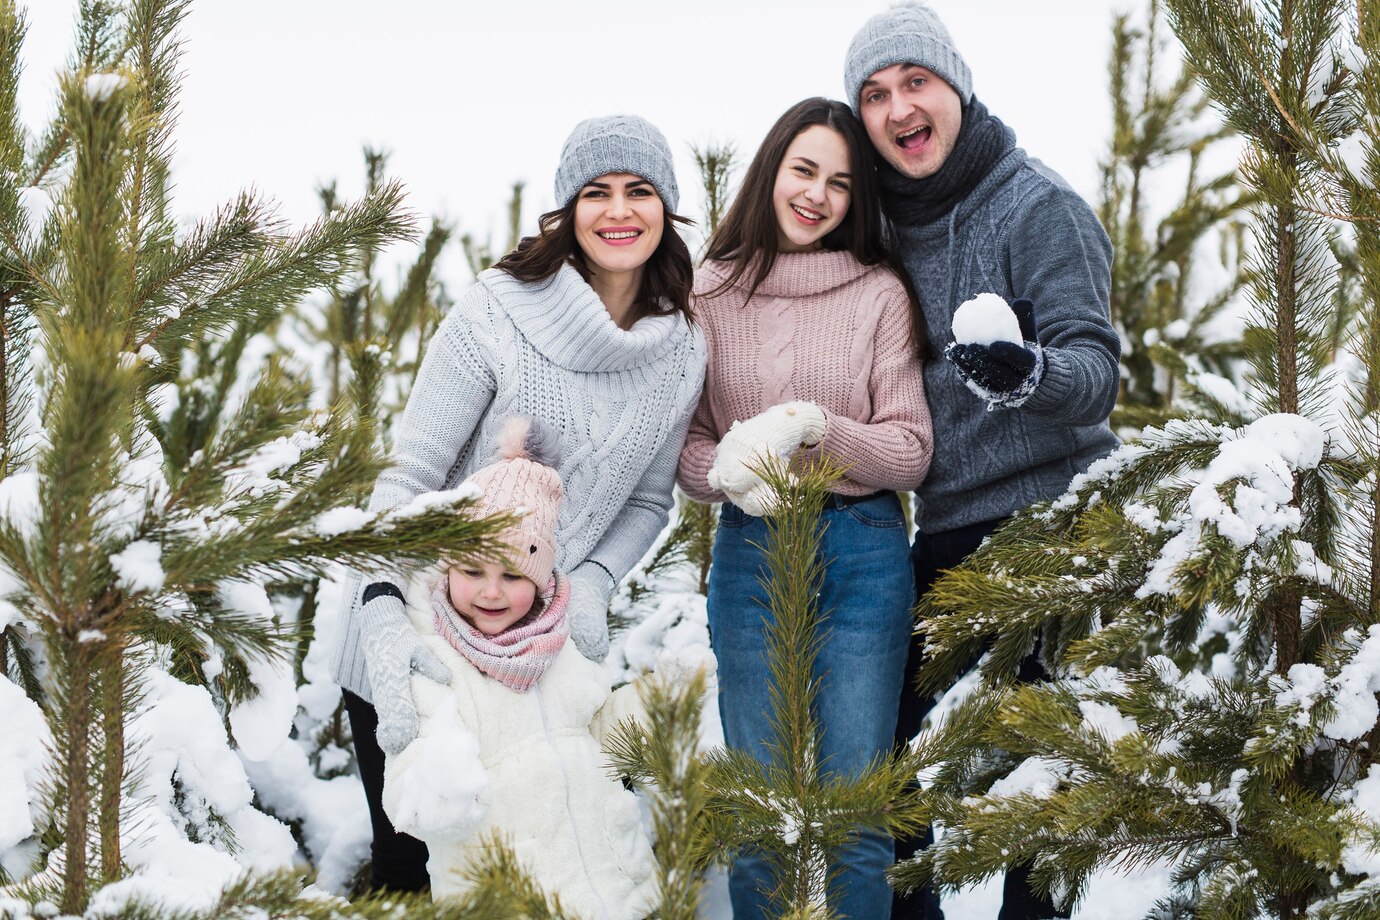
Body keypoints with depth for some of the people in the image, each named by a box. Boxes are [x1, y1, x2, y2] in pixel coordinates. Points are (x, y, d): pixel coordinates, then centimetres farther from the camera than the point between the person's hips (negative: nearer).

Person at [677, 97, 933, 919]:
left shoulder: (880, 295, -1)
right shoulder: (711, 294, 4)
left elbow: (911, 452, -4)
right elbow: (684, 445, 6)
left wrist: (813, 427, -20)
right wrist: (726, 471, -16)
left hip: (863, 554, -1)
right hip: (749, 552, 1)